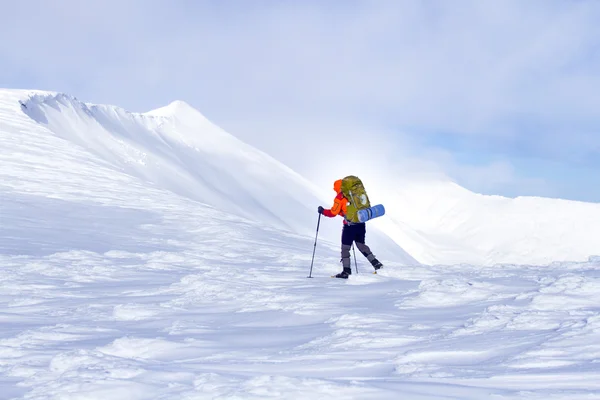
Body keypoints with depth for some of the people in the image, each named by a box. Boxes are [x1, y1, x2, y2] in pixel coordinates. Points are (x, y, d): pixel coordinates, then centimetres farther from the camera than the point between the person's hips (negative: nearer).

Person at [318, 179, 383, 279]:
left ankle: (346, 271, -1)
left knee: (345, 248, 2)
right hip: (361, 224, 6)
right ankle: (375, 262, 17)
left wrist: (322, 211, 11)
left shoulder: (339, 197, -5)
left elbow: (333, 213, -5)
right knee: (361, 245, 22)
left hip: (350, 225, -6)